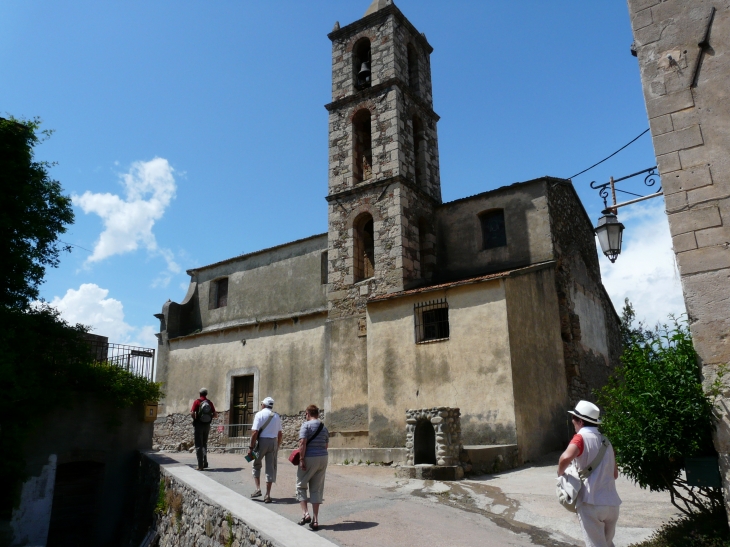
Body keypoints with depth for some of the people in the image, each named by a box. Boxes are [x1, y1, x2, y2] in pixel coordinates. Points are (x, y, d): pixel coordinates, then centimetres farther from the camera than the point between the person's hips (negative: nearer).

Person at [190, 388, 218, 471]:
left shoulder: (197, 402, -7)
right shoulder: (210, 402, 3)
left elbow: (192, 413, -16)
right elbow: (215, 415, 2)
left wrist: (195, 419, 3)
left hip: (198, 425, -4)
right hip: (207, 425, 4)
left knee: (199, 446, 1)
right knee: (204, 444, 20)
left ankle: (200, 465, -1)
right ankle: (205, 463, 18)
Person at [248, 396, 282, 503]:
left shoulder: (259, 414, -5)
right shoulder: (276, 416, 10)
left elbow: (255, 432, -12)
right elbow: (279, 433, 12)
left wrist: (251, 447, -8)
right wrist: (277, 446, 21)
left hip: (262, 441, -3)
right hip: (273, 442, 4)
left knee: (256, 465, 16)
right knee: (271, 468, 7)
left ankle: (258, 489, 7)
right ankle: (268, 494, 9)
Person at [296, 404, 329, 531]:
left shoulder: (306, 425, -8)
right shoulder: (324, 427, 11)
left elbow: (302, 443, -18)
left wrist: (301, 459, -16)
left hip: (309, 458, -5)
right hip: (323, 458, 6)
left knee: (301, 485, 12)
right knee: (317, 489, 12)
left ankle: (305, 514, 0)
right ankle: (315, 520, 12)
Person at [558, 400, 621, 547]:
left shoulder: (582, 437, -8)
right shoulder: (605, 441, 14)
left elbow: (566, 458, -28)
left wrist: (560, 473, -10)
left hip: (591, 503, -7)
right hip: (612, 503, 7)